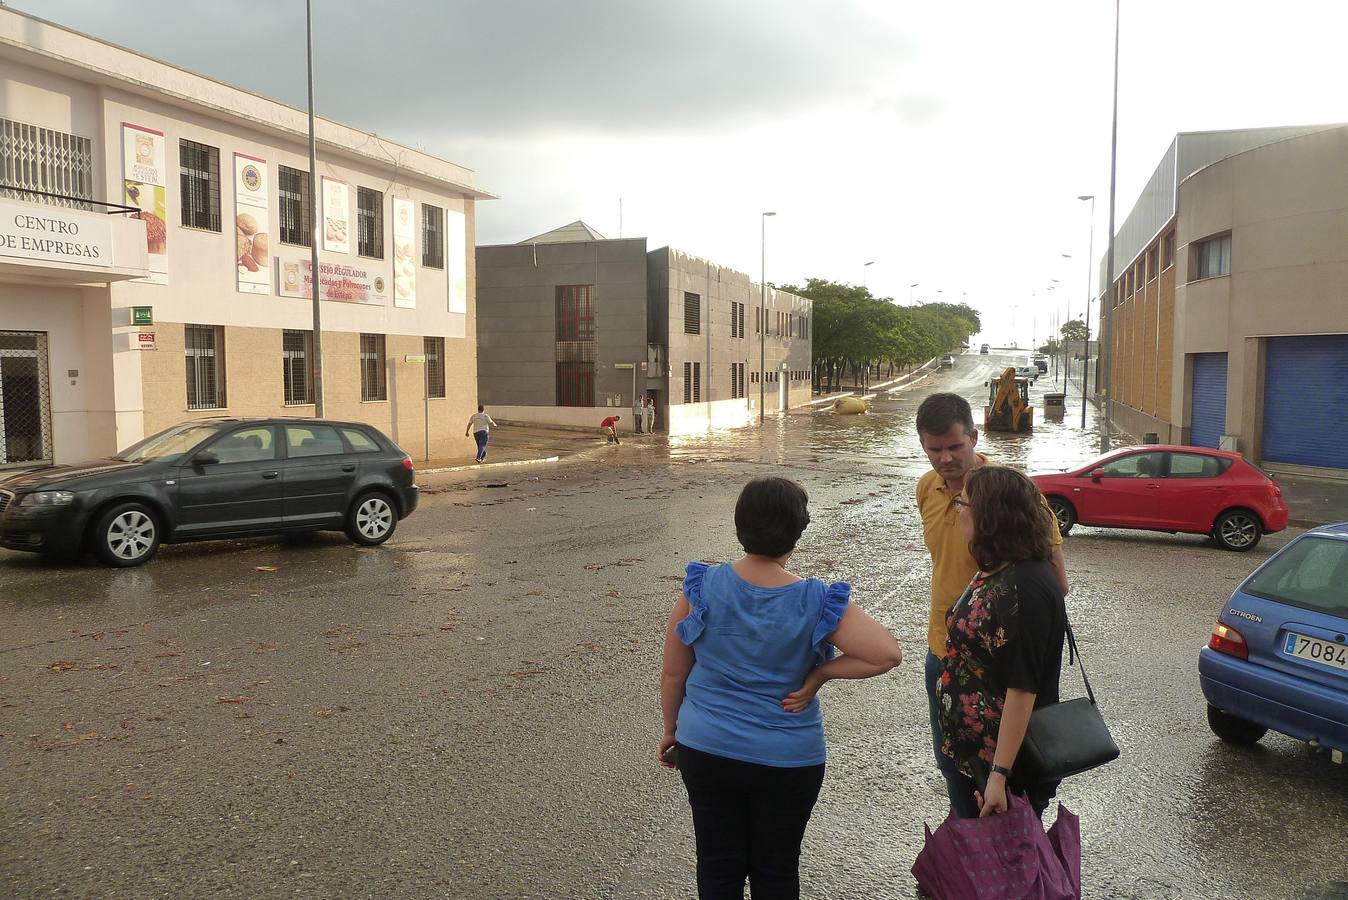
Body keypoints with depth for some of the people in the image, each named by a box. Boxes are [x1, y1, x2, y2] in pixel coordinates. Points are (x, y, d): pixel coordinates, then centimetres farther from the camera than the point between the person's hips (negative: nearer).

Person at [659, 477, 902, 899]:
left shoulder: (701, 588, -14)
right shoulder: (816, 603, -18)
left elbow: (673, 672, -5)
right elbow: (888, 654, -19)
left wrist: (671, 729, 11)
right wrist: (820, 673, -10)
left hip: (706, 750, 2)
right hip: (789, 761, -1)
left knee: (719, 865, 20)